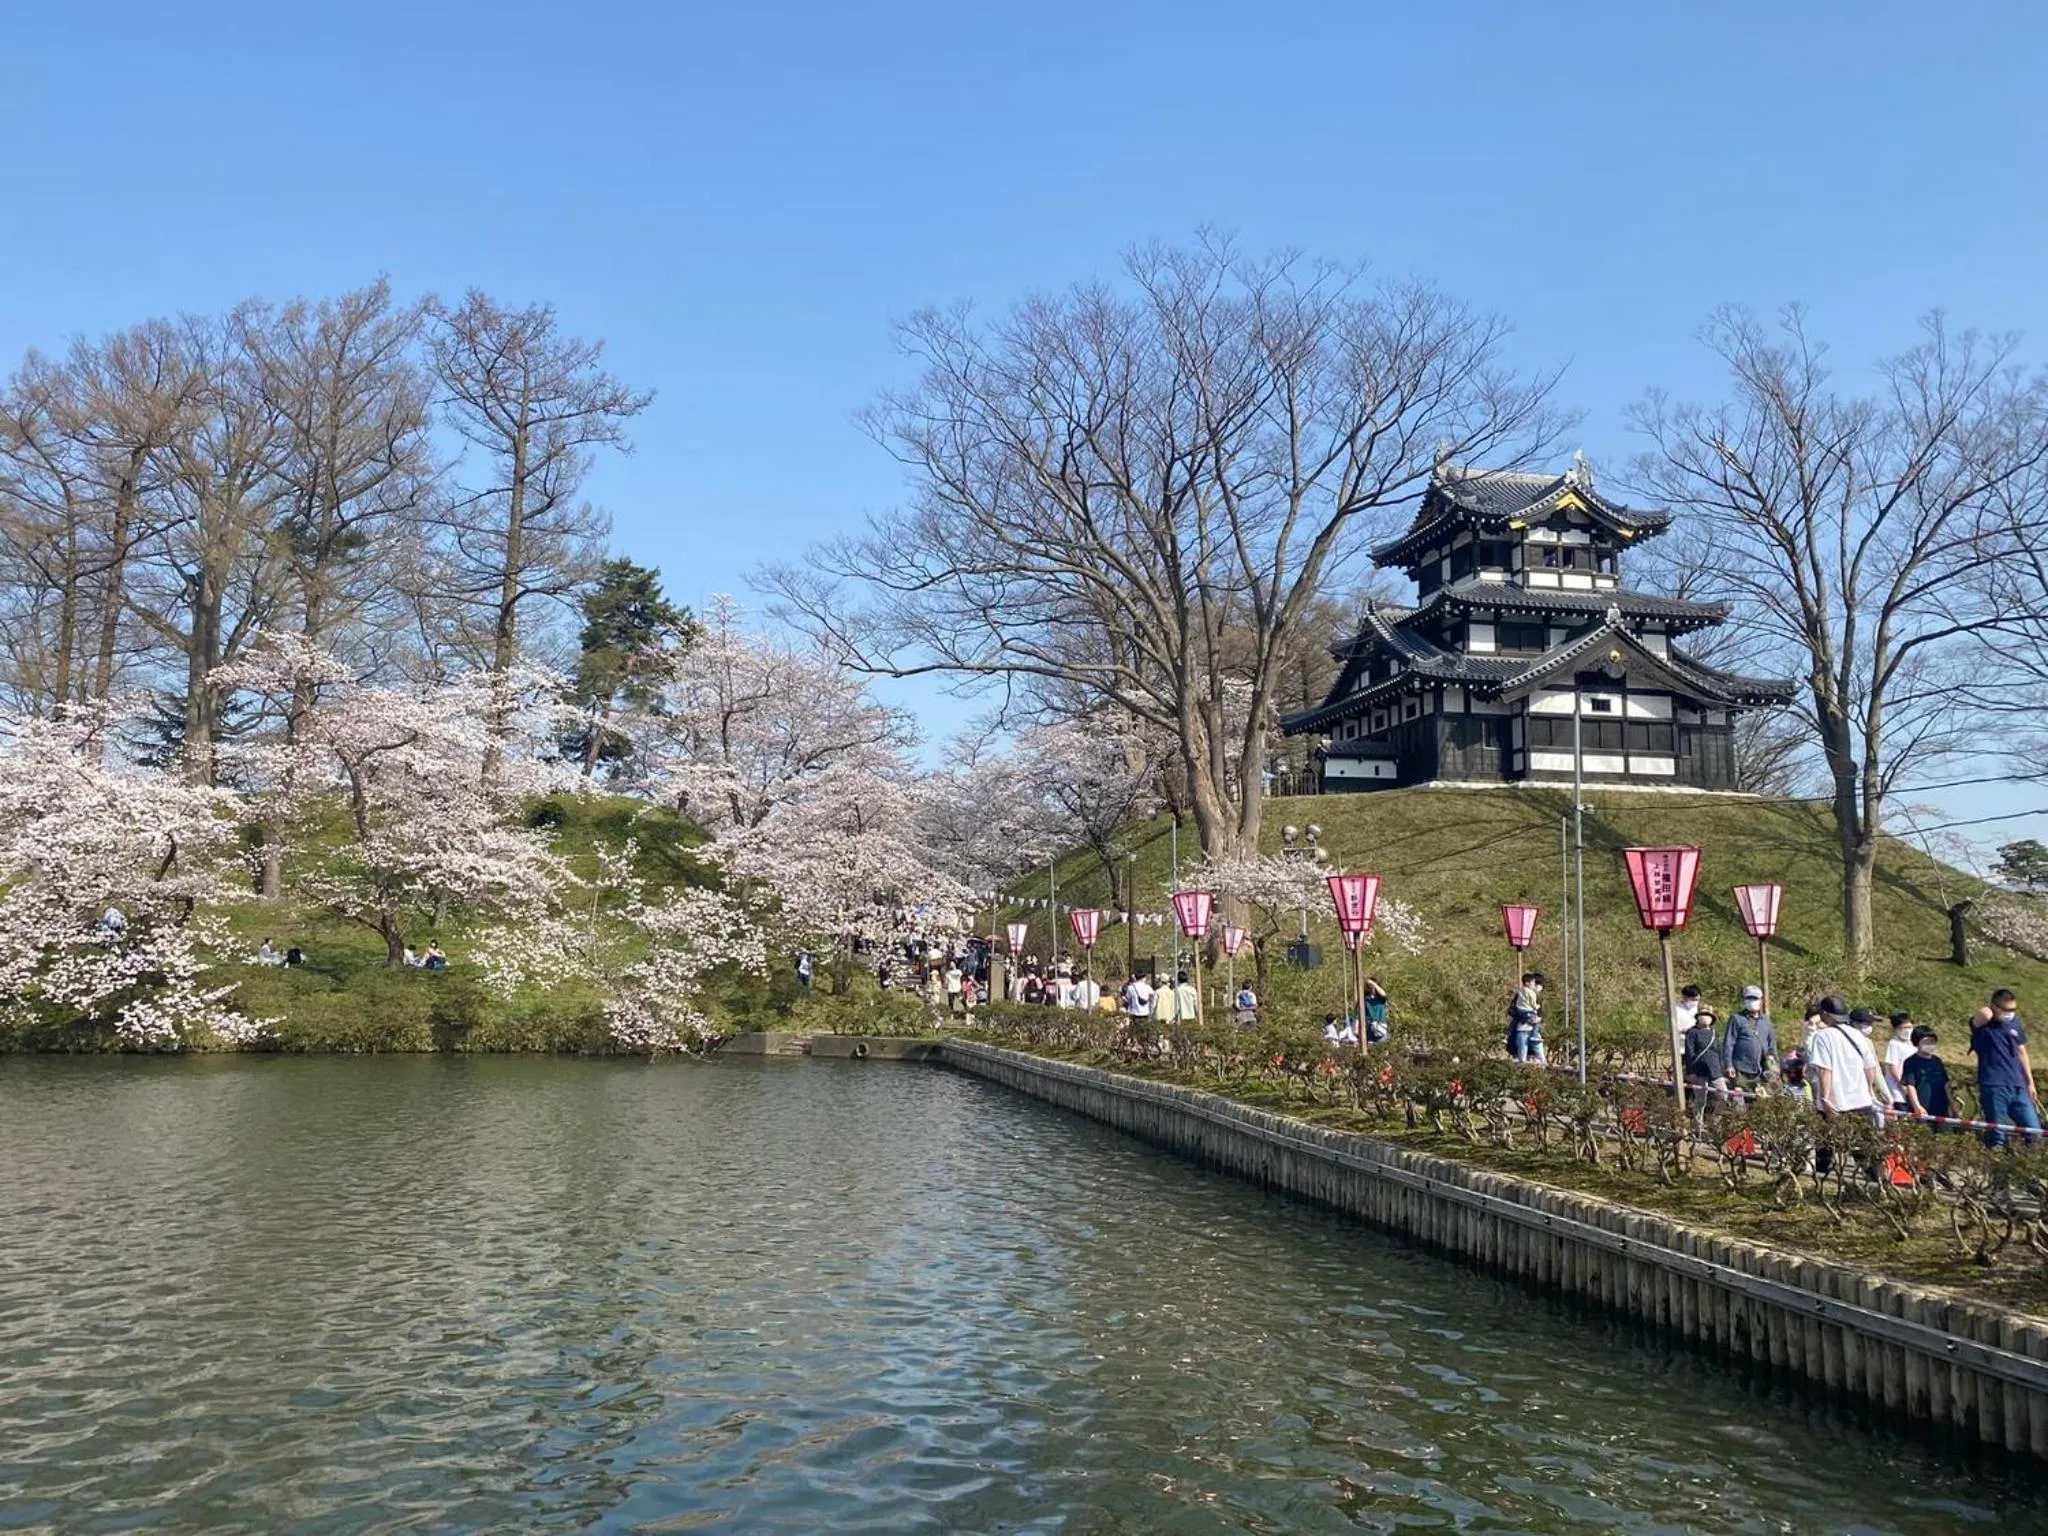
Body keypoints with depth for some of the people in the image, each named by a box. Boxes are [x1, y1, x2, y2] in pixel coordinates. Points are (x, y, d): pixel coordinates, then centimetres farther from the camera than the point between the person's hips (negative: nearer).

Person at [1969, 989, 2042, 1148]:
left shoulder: (2016, 1025, 11)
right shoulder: (1982, 1025, -6)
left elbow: (2021, 1053, 19)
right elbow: (1984, 1014, -31)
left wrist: (2030, 1082, 20)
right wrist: (1986, 1014, -8)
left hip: (2018, 1086, 6)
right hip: (1993, 1087, -6)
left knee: (2035, 1131, 5)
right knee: (1996, 1137, -3)